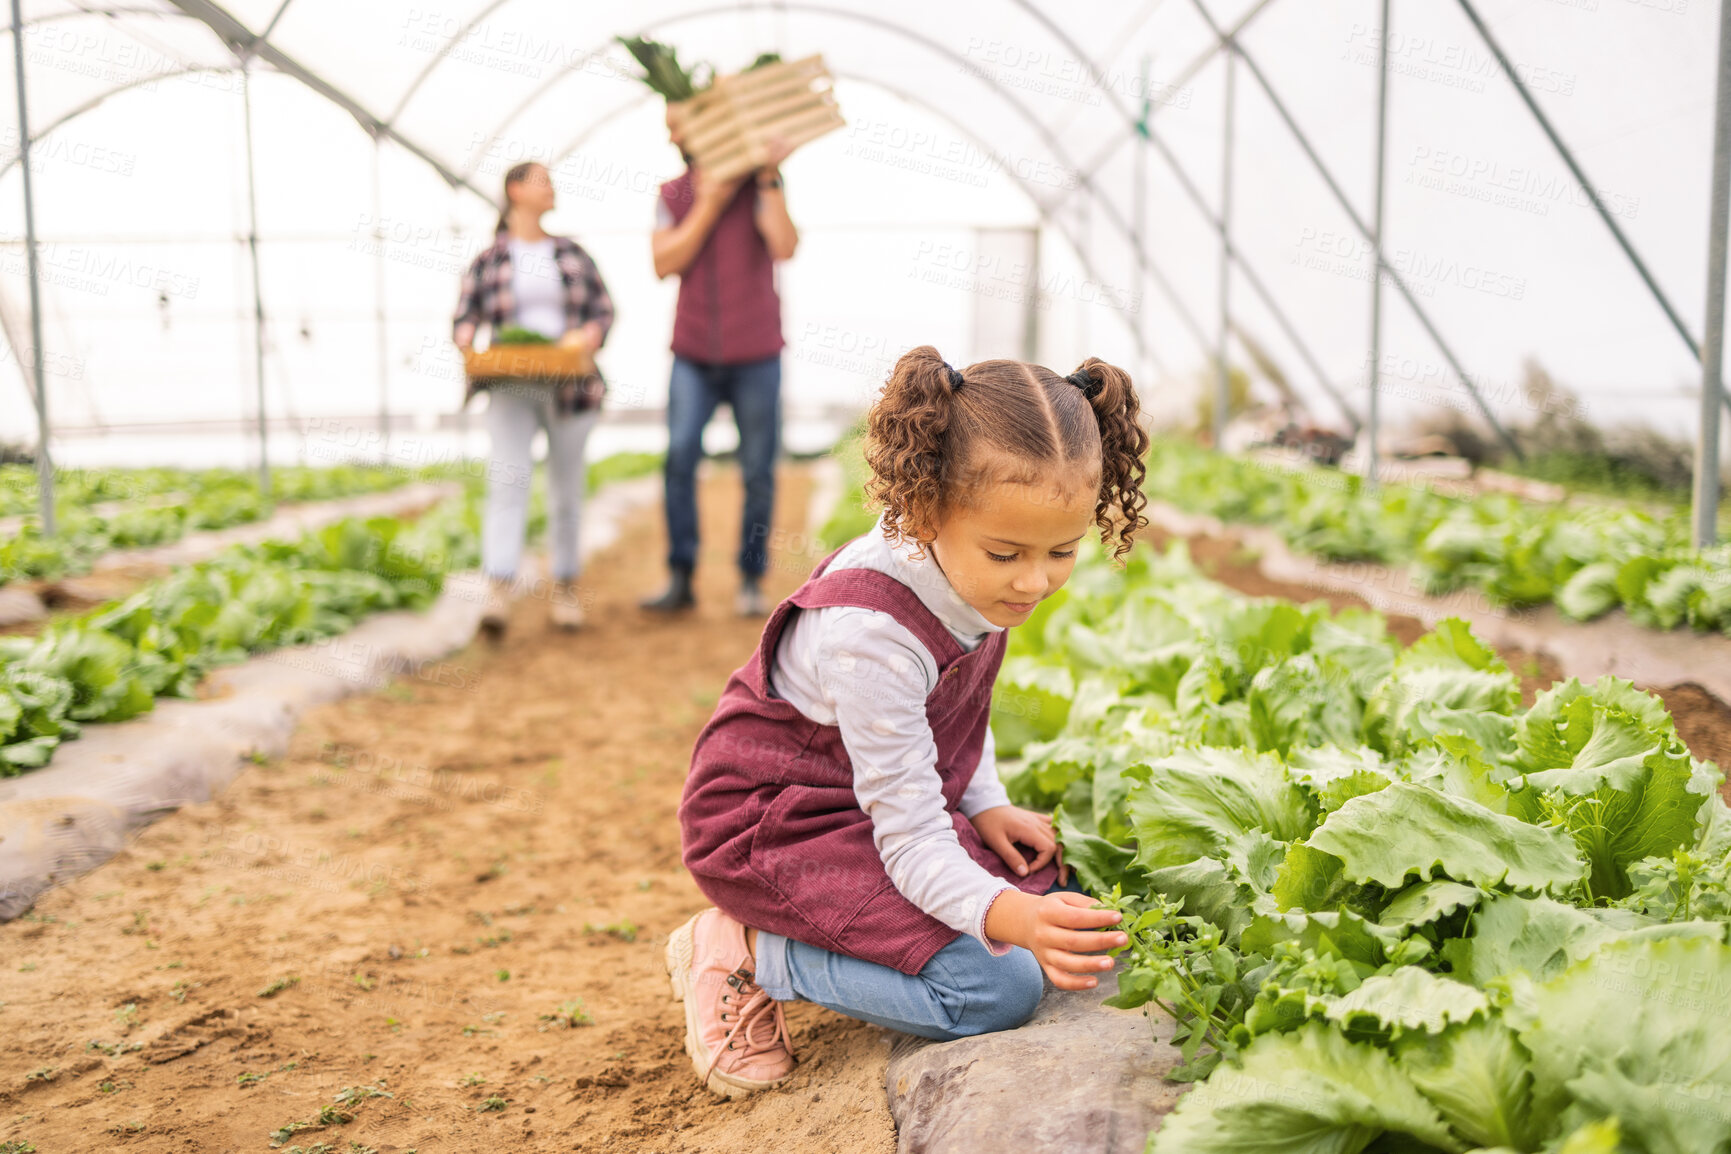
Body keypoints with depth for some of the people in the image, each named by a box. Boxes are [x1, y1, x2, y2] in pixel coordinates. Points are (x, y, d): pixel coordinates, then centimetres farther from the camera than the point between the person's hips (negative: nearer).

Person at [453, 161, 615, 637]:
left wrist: (587, 335, -10)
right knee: (507, 480, -15)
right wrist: (467, 339, -16)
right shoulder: (488, 260, 6)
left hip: (569, 387, 2)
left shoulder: (572, 253, 12)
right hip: (511, 387, -2)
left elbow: (604, 309, 9)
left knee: (566, 488, 7)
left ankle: (565, 589, 19)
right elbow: (464, 317, 6)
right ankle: (498, 592, -22)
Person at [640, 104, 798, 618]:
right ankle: (680, 579, -3)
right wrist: (711, 203, -12)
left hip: (755, 354, -2)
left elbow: (785, 248, -17)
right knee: (679, 456, -11)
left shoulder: (758, 185, -1)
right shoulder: (671, 196, 9)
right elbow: (665, 264, -6)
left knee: (758, 470, 2)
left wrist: (769, 179, -20)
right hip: (694, 355, 2)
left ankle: (751, 580, 14)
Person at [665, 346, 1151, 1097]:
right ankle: (749, 954, -8)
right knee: (996, 991, -22)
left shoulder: (973, 570, -8)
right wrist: (1008, 916, -49)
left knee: (1062, 905, 1)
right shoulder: (873, 632, -34)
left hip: (891, 800, 9)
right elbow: (911, 842, -32)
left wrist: (984, 803, -1)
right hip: (776, 825, -9)